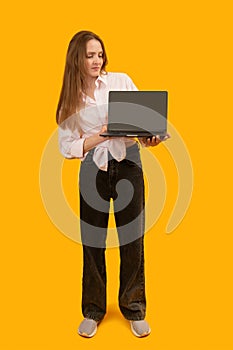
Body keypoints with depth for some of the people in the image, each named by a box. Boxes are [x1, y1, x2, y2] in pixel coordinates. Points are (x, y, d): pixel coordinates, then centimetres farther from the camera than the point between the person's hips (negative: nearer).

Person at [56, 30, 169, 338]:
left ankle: (134, 308, 22)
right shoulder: (70, 100, 4)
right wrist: (100, 136, -16)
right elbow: (67, 147, -1)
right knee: (92, 241, 6)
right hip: (93, 169, 1)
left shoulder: (121, 81, 3)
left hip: (127, 164, 0)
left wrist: (149, 137, -21)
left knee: (132, 239, 4)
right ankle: (93, 310, 25)